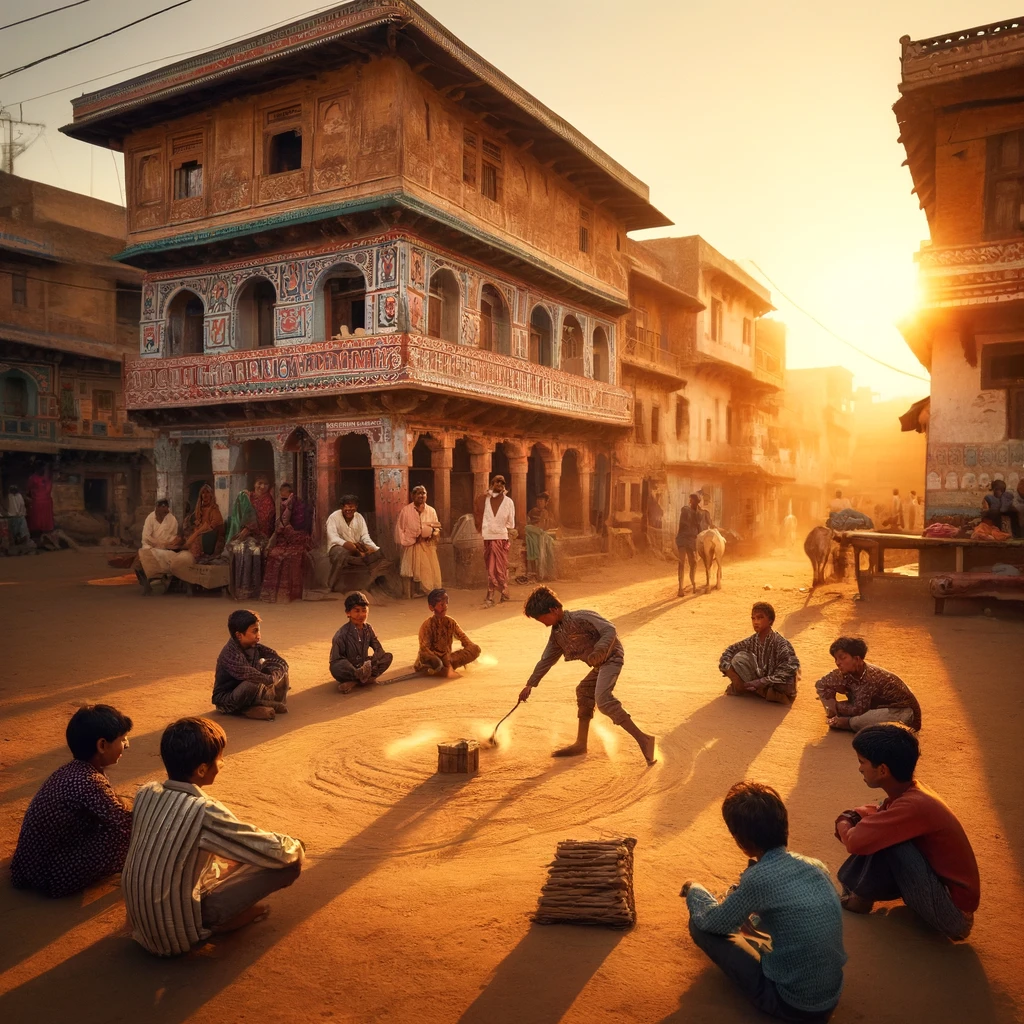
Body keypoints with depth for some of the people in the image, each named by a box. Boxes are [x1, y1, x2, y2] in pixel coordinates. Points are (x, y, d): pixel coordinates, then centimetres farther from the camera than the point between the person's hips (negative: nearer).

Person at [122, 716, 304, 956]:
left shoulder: (146, 793, -5)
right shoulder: (205, 812, -25)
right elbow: (276, 851, -18)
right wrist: (295, 846, 5)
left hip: (139, 923, 7)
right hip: (177, 934, -7)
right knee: (290, 860, -10)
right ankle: (224, 922, 7)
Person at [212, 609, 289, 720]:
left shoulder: (254, 646, -4)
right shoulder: (230, 654, -28)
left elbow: (281, 662, -7)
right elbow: (247, 674, -41)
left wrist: (274, 676, -25)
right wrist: (271, 680, -27)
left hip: (245, 693, 9)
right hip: (226, 702, -9)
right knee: (252, 683, -38)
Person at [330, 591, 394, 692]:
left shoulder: (368, 629, 0)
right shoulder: (342, 634, -16)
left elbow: (379, 649, -1)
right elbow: (335, 660, -17)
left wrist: (372, 663, -22)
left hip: (363, 666, 6)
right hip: (348, 669, -6)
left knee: (388, 657, -14)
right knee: (337, 667, -37)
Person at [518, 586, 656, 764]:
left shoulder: (580, 618, -19)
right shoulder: (557, 633, 10)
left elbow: (609, 630, -26)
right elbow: (546, 660, 18)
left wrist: (598, 651, -41)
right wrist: (530, 684, 16)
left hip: (610, 658, -11)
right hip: (599, 665, 11)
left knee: (603, 700, -23)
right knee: (583, 692, 19)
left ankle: (643, 739, -24)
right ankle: (581, 744, 31)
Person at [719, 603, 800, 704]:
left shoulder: (780, 643, -23)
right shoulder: (751, 641, -5)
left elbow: (793, 664, -36)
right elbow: (729, 651, -1)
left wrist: (762, 682, -36)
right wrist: (732, 674, -19)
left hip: (778, 687, -3)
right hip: (759, 679, 3)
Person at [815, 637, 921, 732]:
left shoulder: (871, 676, -32)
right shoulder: (845, 672, -12)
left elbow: (858, 709, -28)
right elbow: (821, 684, -1)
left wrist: (835, 705, -14)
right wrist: (831, 706, -15)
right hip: (880, 707, 7)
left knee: (858, 722, -33)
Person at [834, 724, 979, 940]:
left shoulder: (913, 805, -29)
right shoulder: (909, 792, -1)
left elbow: (855, 842, -31)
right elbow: (878, 816, 16)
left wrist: (843, 825, -8)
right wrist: (852, 818, -6)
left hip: (954, 911, -9)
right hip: (941, 881, 9)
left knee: (885, 842, -24)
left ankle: (861, 896, -2)